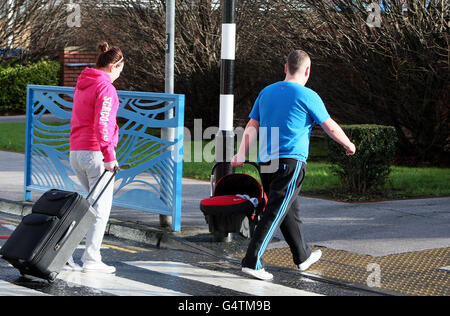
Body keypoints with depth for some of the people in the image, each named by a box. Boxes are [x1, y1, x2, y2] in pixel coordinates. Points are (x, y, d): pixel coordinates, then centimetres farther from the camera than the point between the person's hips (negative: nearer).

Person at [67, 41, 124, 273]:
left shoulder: (82, 84, 16)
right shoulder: (105, 88, -11)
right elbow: (101, 125, -20)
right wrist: (109, 157, -19)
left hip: (75, 152, 9)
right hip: (95, 152, -9)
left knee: (94, 201, 18)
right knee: (101, 207, -1)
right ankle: (91, 260, -1)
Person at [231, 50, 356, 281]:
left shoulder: (266, 92, 13)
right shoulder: (307, 96, -4)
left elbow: (252, 126, 6)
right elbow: (331, 127, 3)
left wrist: (242, 153, 1)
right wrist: (348, 145, 19)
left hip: (266, 161, 7)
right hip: (291, 160, -7)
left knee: (290, 211, 18)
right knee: (275, 212, -9)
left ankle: (302, 257, 31)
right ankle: (252, 261, -16)